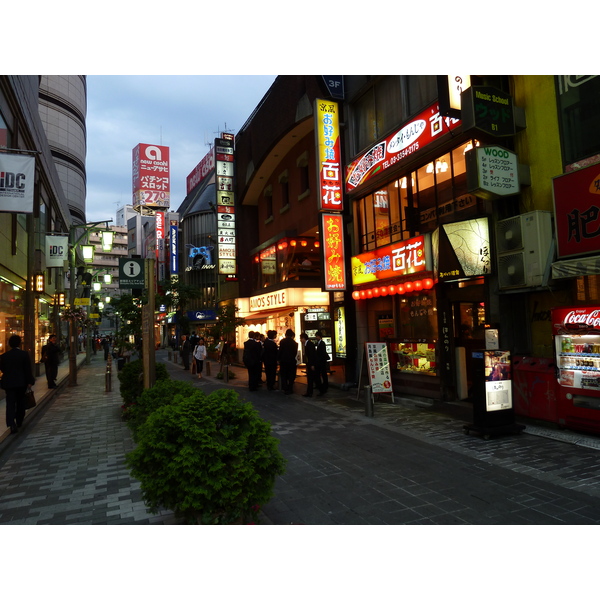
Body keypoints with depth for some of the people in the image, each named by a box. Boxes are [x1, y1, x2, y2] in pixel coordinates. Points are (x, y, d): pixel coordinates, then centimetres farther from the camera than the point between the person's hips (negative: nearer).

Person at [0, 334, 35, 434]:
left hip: (8, 383, 0)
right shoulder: (24, 354, -9)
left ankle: (11, 424, -17)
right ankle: (19, 421, 26)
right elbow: (28, 369, -9)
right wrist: (30, 382, -4)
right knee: (20, 402, 15)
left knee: (10, 403, -1)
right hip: (21, 382, 0)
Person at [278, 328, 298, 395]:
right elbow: (295, 352, 0)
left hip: (283, 360, -1)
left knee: (283, 375, 8)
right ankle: (290, 389, 10)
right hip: (291, 360, 1)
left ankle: (285, 389, 4)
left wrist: (278, 358, 1)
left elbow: (280, 350, -10)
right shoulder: (294, 342, -4)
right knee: (291, 376, 10)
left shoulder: (282, 341, -8)